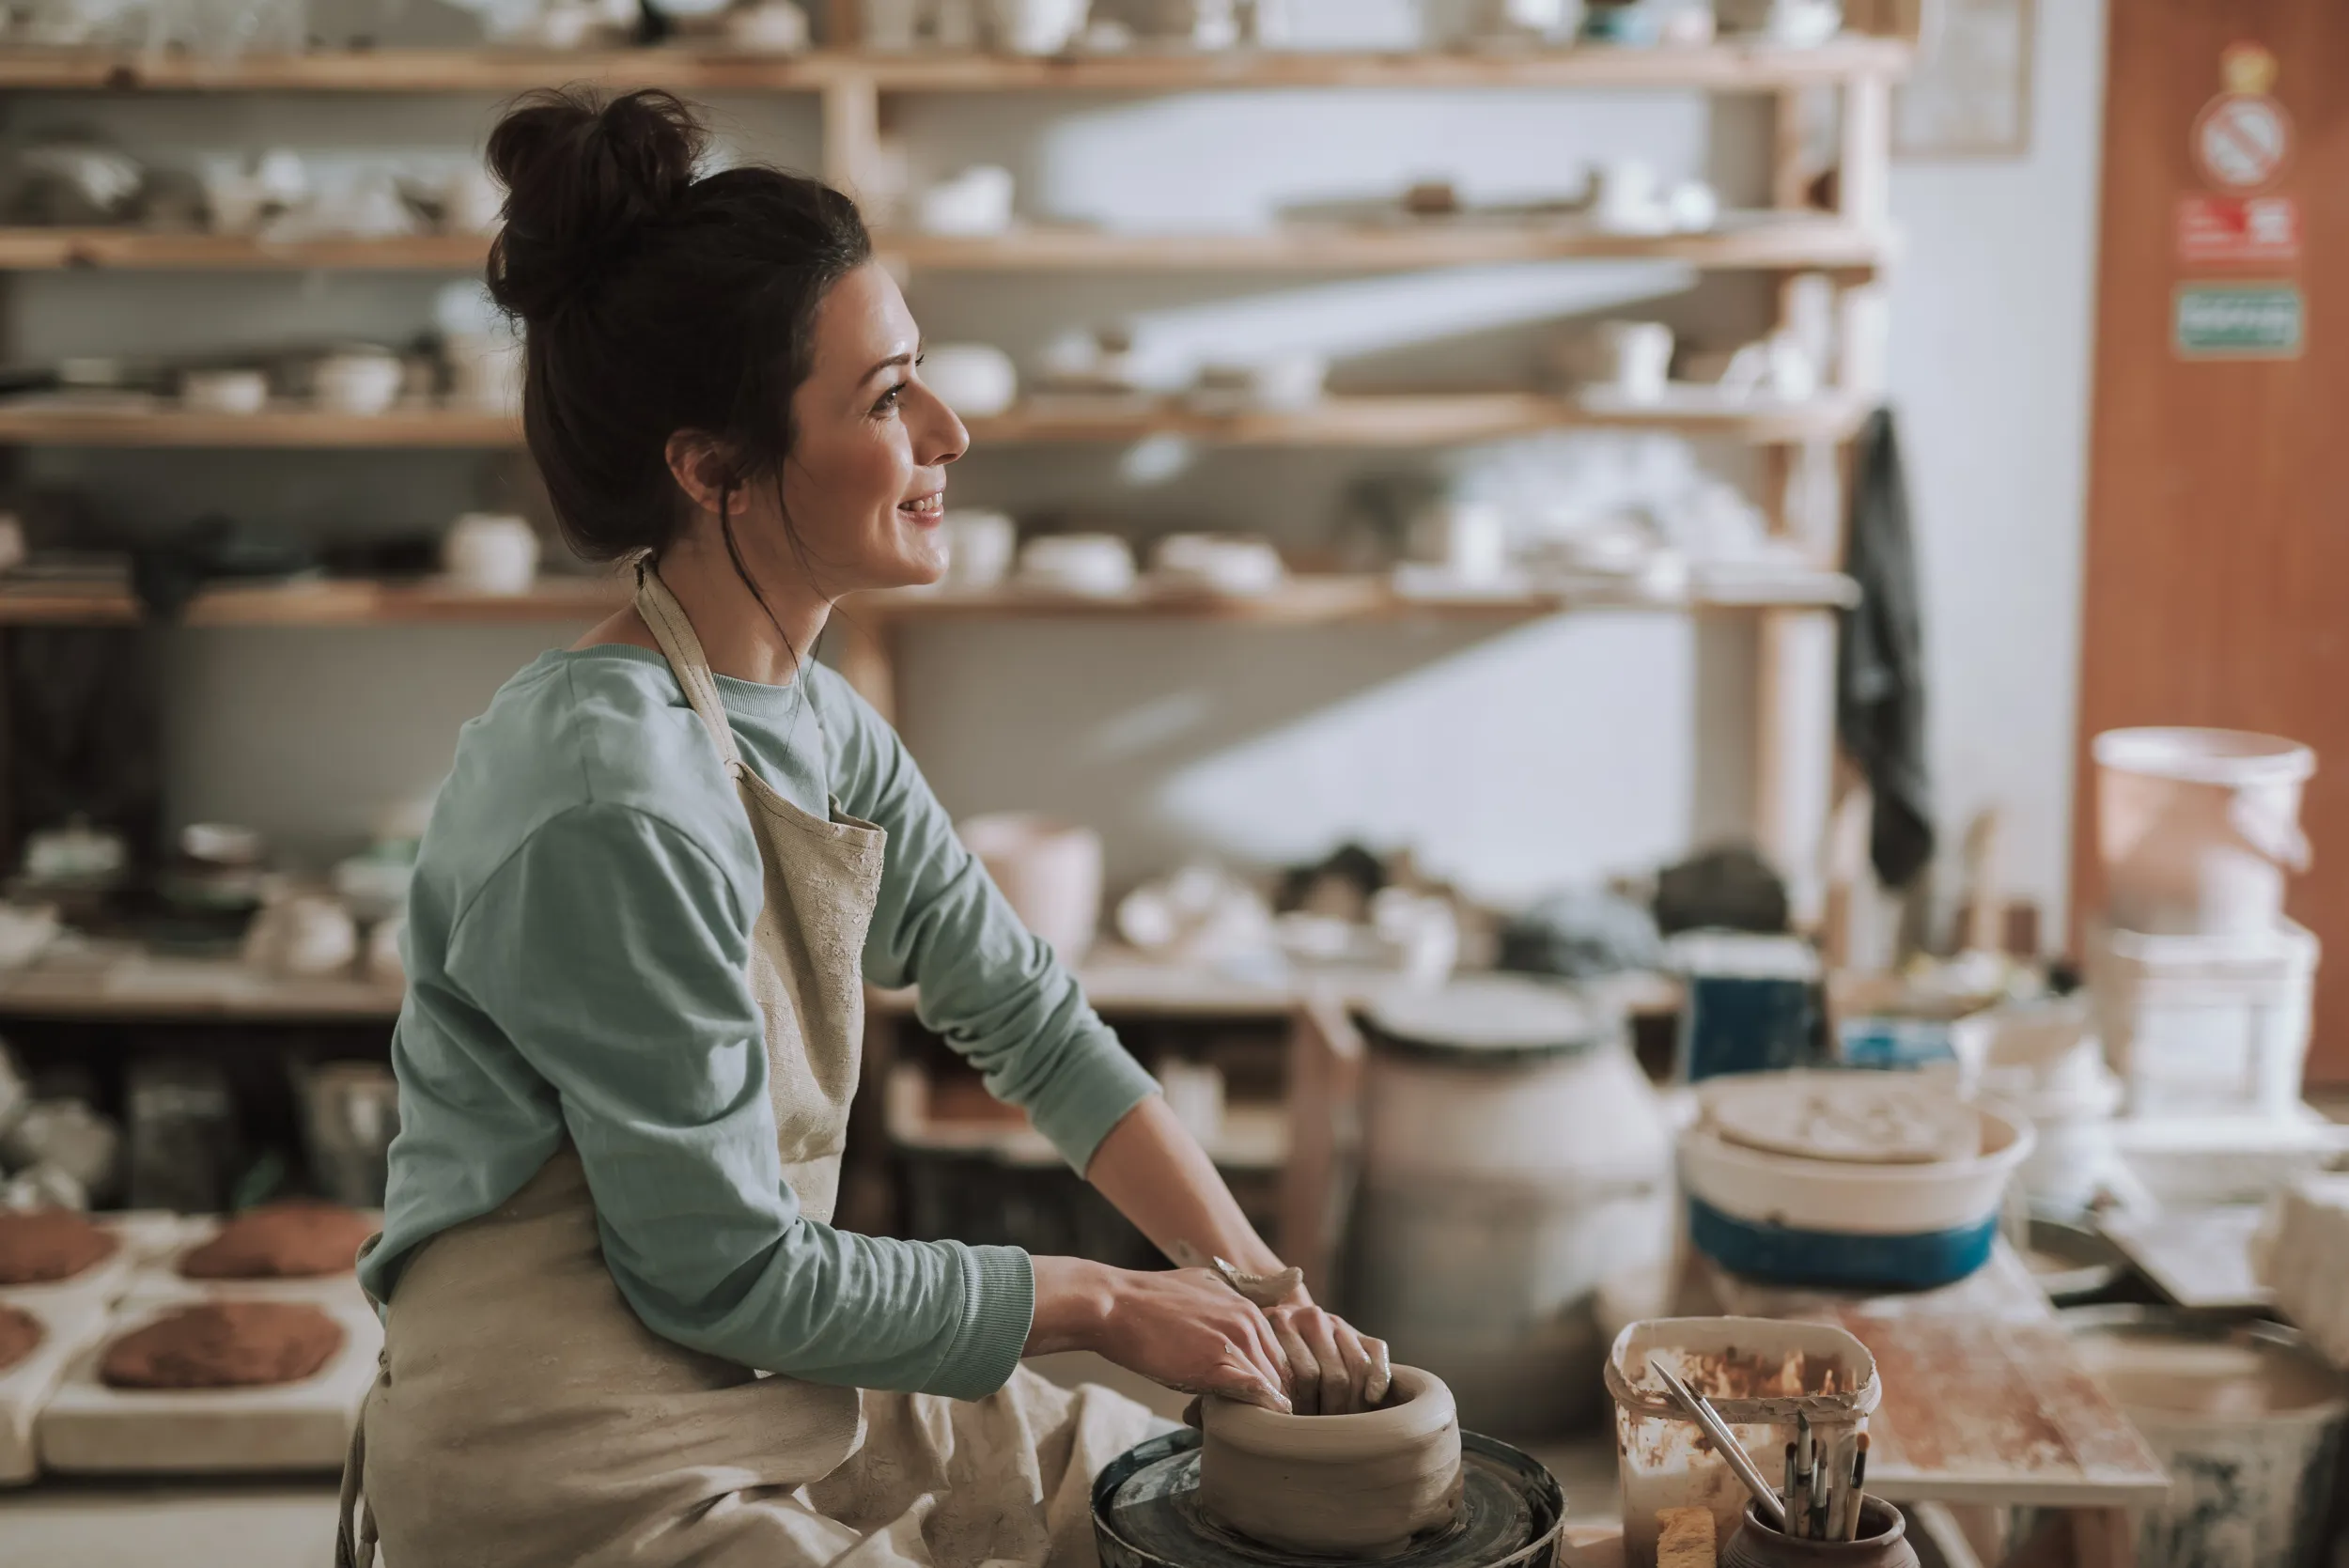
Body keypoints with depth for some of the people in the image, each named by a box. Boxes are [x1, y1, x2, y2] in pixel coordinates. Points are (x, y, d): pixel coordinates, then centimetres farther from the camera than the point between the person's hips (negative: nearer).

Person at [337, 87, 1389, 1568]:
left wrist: (1255, 1277, 0)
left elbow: (1034, 1022, 10)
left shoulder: (818, 727, 2)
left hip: (780, 1399, 9)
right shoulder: (616, 804, -27)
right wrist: (1101, 1301, -12)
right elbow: (732, 1274, -22)